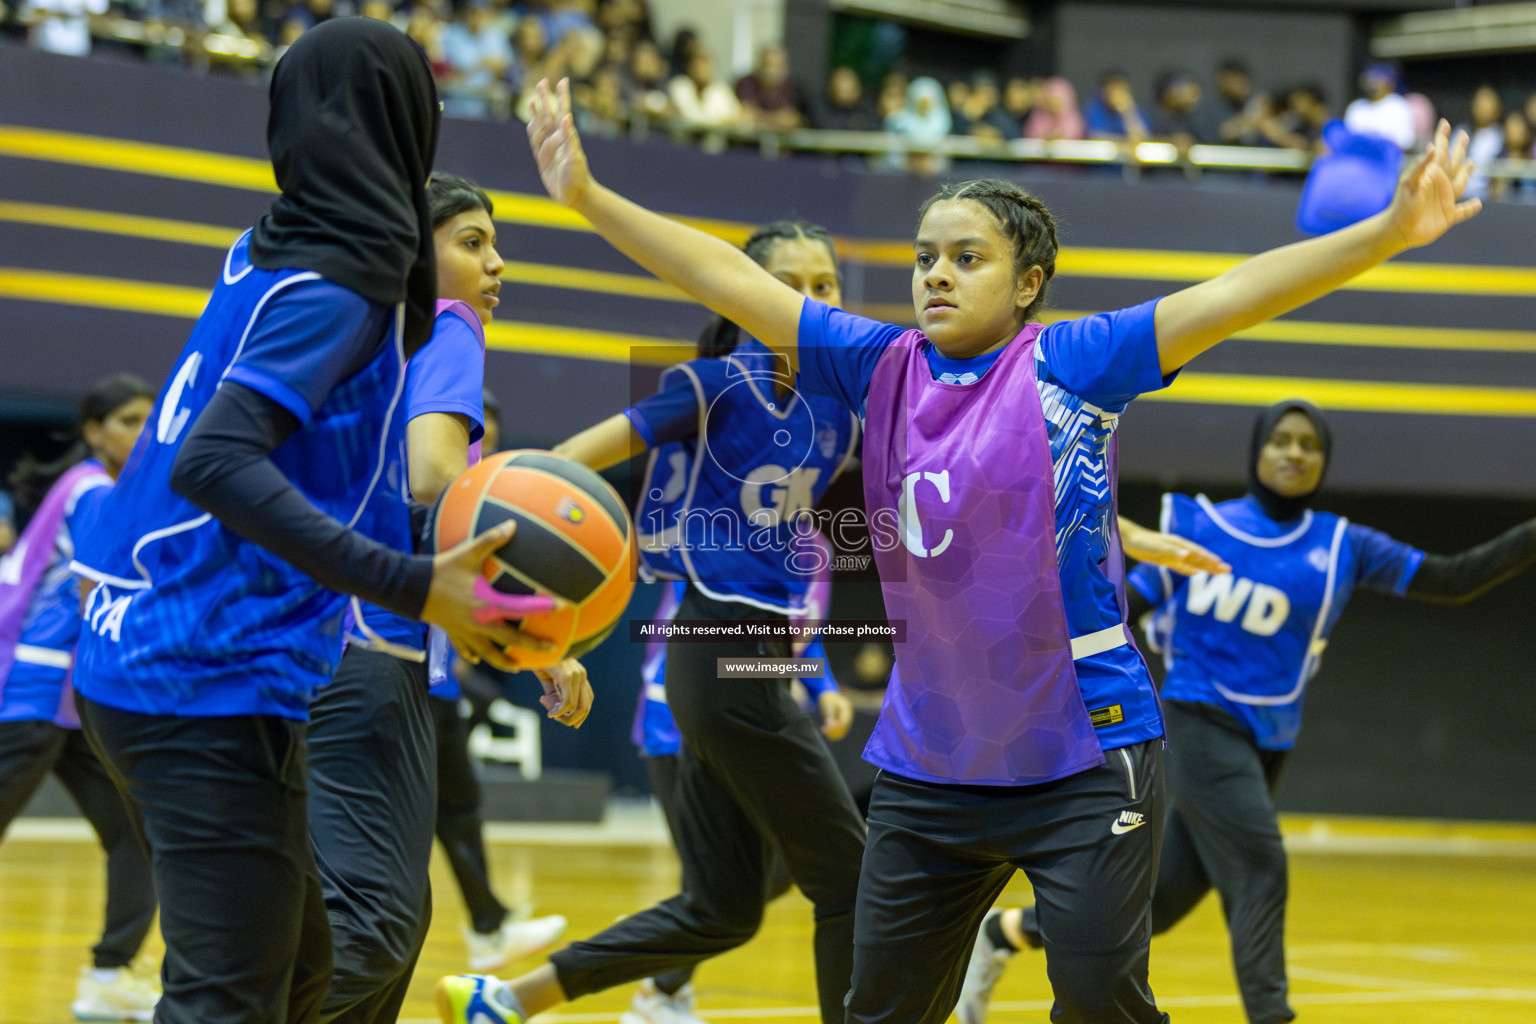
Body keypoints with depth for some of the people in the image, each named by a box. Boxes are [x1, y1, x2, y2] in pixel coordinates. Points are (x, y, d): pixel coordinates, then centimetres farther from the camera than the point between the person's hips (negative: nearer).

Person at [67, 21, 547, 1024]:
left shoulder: (265, 255, 11)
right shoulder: (341, 289, -14)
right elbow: (214, 464, -27)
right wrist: (414, 586, -30)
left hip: (144, 667, 9)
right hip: (215, 688, -9)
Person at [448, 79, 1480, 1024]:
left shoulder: (1072, 364, -6)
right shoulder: (884, 367, 5)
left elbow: (1234, 295, -15)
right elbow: (731, 280, 5)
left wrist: (1387, 233, -25)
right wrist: (589, 196, 2)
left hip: (1083, 759, -4)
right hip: (930, 763, 5)